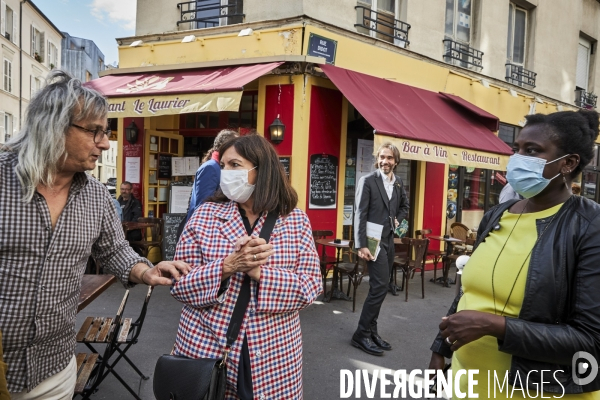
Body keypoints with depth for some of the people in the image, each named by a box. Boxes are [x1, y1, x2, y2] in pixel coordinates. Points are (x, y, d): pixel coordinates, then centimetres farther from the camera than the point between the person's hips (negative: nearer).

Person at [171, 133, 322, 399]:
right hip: (205, 348, 0)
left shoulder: (296, 221, -2)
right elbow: (179, 284, -5)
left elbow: (310, 287, -9)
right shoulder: (205, 215, -2)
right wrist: (227, 266, -22)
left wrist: (258, 272, -23)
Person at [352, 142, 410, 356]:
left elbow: (404, 206, 28)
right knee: (379, 287, -11)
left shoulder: (398, 182, 10)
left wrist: (397, 220, 8)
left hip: (389, 240, 7)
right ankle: (361, 335, 0)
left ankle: (371, 331, 22)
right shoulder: (367, 181, -9)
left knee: (380, 287, 11)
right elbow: (360, 214, -13)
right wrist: (361, 245, -19)